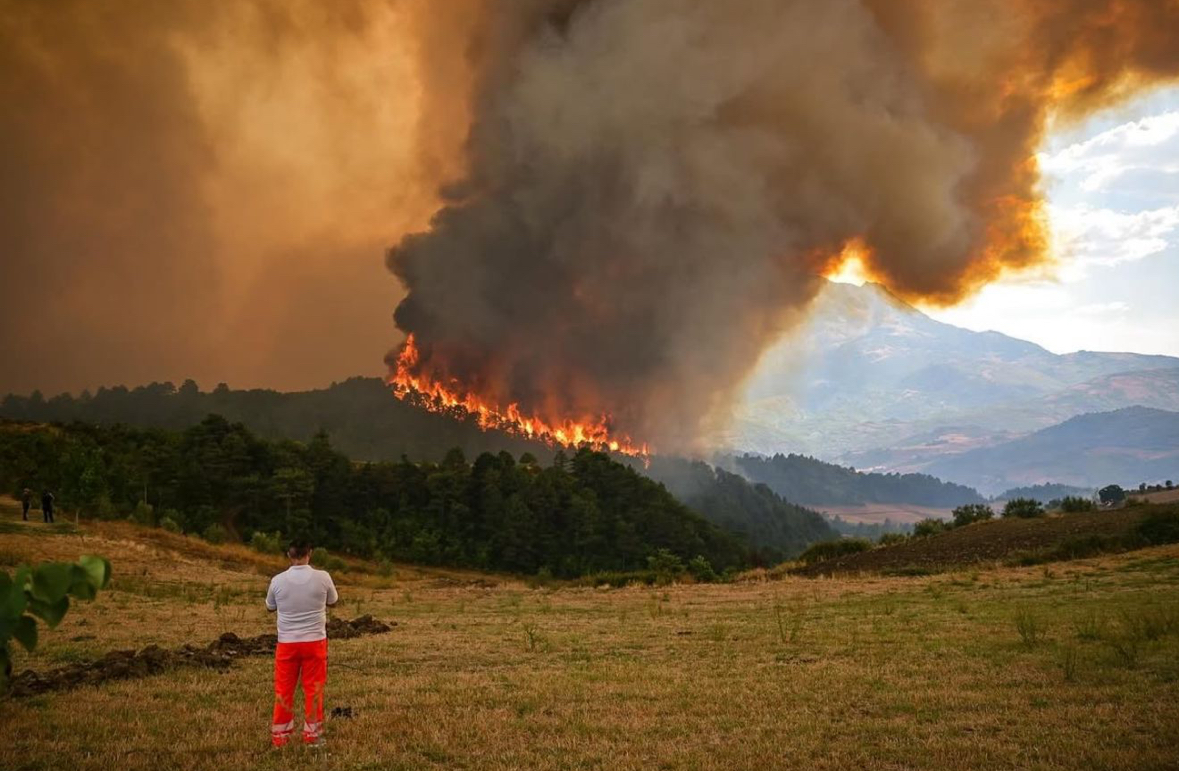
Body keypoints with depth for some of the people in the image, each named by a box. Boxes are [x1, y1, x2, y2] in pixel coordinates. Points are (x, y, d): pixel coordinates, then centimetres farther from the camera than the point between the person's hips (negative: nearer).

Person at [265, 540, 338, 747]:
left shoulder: (278, 580, -8)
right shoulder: (322, 577, -10)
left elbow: (270, 607, 10)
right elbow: (333, 602, 8)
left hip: (287, 642, 1)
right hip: (315, 641, -1)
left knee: (283, 689, 11)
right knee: (314, 689, 10)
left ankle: (279, 735, 17)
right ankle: (312, 734, 14)